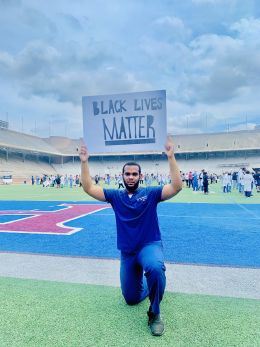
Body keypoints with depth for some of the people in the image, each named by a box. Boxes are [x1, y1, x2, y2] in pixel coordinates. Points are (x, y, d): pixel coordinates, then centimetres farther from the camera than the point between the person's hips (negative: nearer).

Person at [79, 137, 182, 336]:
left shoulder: (150, 193, -7)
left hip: (150, 245, -3)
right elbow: (89, 188, -6)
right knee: (131, 299, 12)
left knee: (155, 269, -39)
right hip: (127, 252, 4)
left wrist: (171, 157, -28)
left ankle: (154, 313, -12)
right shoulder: (115, 196, 1)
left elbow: (177, 187, -21)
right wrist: (84, 162, -15)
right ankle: (147, 284, 47)